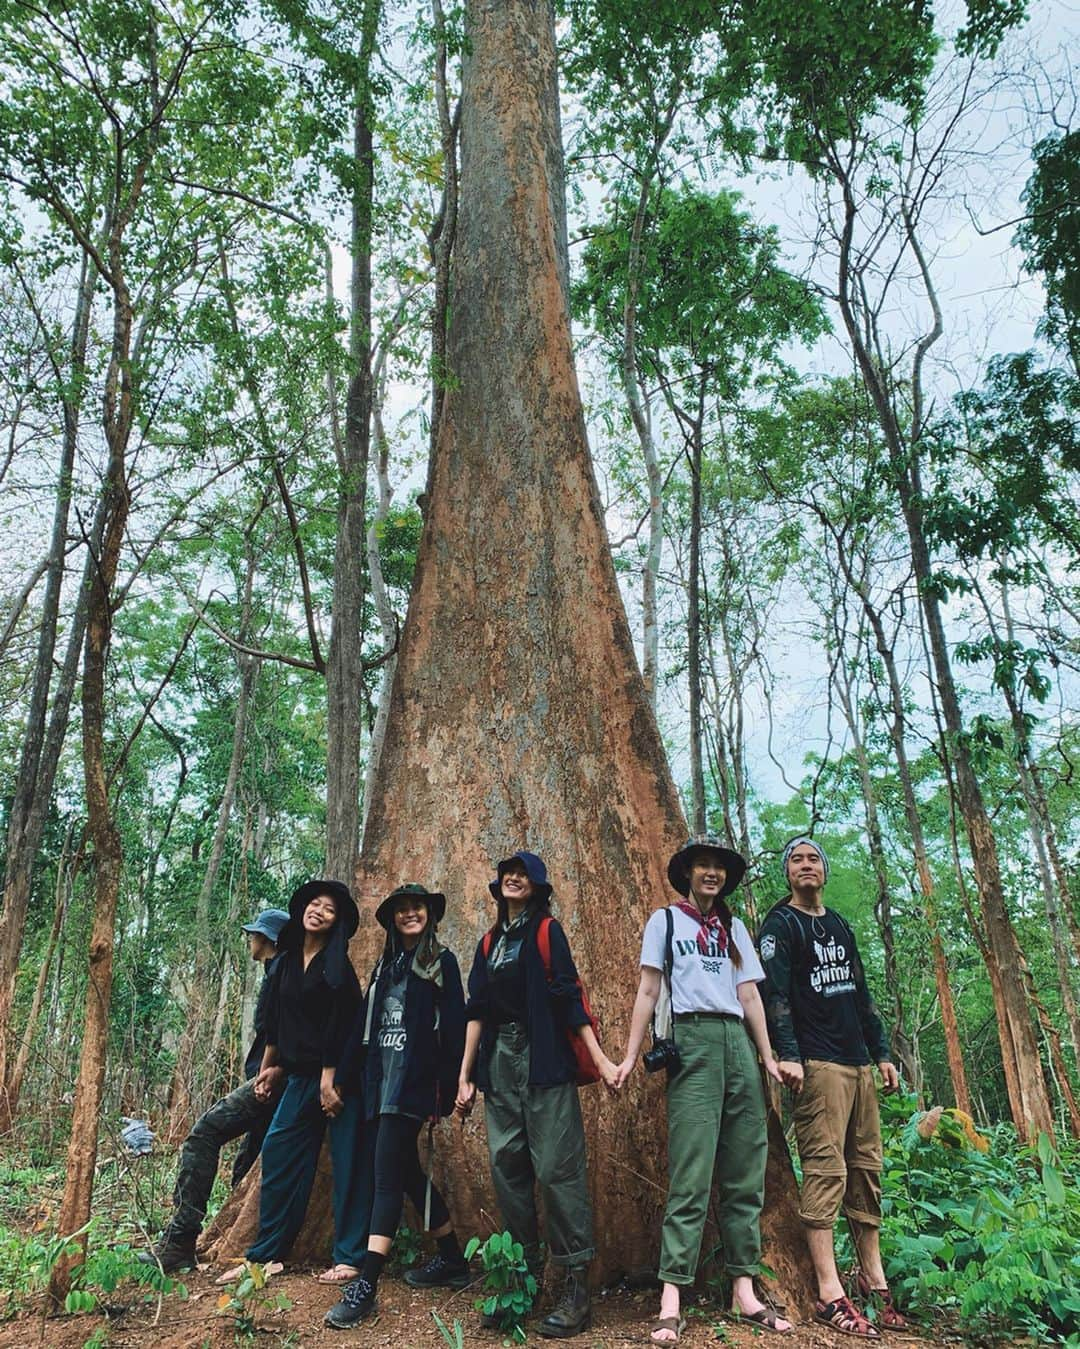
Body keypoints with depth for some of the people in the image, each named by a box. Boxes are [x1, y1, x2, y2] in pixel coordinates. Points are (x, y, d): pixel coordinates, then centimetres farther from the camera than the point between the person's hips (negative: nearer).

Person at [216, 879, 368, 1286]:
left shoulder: (336, 965, -9)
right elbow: (275, 1020, 18)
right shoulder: (285, 962, 10)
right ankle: (266, 1254, 18)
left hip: (338, 1074, -7)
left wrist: (330, 1080, -18)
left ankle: (349, 1257, 5)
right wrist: (270, 1066, 20)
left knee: (347, 1161, -2)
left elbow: (340, 1025, -15)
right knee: (278, 1154, 7)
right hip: (301, 1076, 7)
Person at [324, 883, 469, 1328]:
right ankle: (452, 1261, 26)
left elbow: (454, 1028, -7)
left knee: (386, 1177, -11)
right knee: (407, 1174, 12)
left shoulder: (441, 962, -1)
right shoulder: (386, 966, 17)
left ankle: (366, 1286, -10)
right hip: (377, 1080, 7)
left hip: (412, 1081, -7)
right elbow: (362, 1026, 16)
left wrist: (447, 1090, -12)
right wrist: (345, 1078, 12)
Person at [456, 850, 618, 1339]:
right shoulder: (489, 943, 15)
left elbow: (568, 997, -6)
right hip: (499, 1062, 6)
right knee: (507, 1169, 6)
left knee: (556, 1168, -7)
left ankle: (577, 1287, -1)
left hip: (544, 1060, -5)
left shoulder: (547, 931, 0)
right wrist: (466, 1074, 9)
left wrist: (599, 1058, -12)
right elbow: (477, 1010, 13)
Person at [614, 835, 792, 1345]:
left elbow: (750, 995, 15)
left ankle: (743, 1291, 13)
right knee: (691, 1175, -10)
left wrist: (768, 1057, 6)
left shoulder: (734, 928, 18)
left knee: (745, 1173, 5)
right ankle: (671, 1301, -7)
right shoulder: (665, 920, 6)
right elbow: (649, 990, 1)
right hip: (693, 1041, -5)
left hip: (738, 1043, 5)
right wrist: (630, 1056, -5)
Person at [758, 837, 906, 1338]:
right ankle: (830, 1294, -5)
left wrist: (882, 1053, 17)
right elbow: (774, 992, -12)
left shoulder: (840, 927, 19)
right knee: (826, 1170, -9)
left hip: (858, 1062, 7)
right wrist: (787, 1054, -21)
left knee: (866, 1169, 9)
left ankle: (873, 1278, 20)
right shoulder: (781, 924, -2)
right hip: (818, 1063, -7)